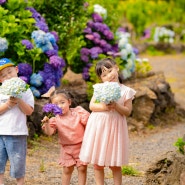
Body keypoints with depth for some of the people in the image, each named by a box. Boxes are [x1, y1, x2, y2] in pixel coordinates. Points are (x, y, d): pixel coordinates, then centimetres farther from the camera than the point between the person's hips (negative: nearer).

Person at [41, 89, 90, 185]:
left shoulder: (79, 113, -12)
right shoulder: (55, 119, -9)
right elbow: (49, 132, -21)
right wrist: (47, 123, -40)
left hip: (81, 146, -1)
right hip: (67, 148, 1)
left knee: (82, 168, 1)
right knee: (67, 170, 9)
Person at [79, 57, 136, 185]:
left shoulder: (126, 91, -2)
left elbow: (128, 111, -5)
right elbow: (92, 106, -1)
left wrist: (116, 106, -21)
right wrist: (103, 107, -19)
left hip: (114, 128, -2)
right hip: (97, 127, 2)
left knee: (115, 164, 5)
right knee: (97, 163, 7)